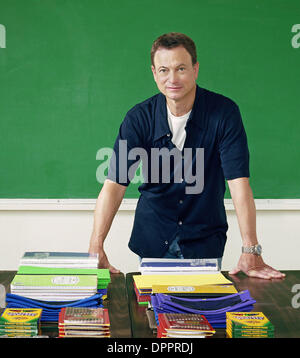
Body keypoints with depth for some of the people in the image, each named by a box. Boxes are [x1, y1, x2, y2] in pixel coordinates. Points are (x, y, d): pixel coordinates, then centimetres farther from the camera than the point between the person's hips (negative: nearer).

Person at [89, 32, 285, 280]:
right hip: (153, 240, 1)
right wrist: (96, 247, -27)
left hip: (205, 239, -1)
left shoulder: (224, 112, -14)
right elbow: (115, 183, -15)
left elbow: (239, 182, -20)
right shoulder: (139, 118, -10)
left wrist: (250, 251, -28)